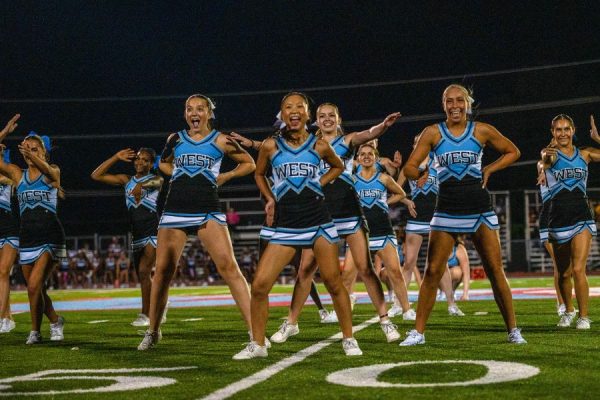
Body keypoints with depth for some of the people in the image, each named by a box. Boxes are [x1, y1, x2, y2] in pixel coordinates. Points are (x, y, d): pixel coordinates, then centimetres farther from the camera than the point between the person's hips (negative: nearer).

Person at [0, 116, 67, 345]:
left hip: (50, 237, -5)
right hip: (27, 237, 5)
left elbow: (47, 169, -27)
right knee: (37, 289, 10)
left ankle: (35, 331, -1)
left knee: (34, 285, -16)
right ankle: (55, 321, 35)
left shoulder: (52, 173, -2)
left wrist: (33, 156, -47)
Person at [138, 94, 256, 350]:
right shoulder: (175, 139, 11)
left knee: (228, 266, -14)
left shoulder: (220, 141, 4)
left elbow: (249, 164, 14)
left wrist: (223, 177, 2)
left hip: (207, 211, -2)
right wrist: (178, 174, 11)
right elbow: (163, 163, 30)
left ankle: (254, 328, -13)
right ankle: (153, 332, 16)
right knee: (163, 270, 1)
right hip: (175, 211, 3)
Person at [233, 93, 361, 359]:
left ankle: (348, 340, 16)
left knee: (333, 283, 1)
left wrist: (319, 183, 8)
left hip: (318, 222, 0)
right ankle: (258, 345, 7)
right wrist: (269, 199, 7)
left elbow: (338, 167, 23)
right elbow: (259, 174, 21)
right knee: (259, 286, -8)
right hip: (286, 225, 0)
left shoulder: (319, 146, 4)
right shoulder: (271, 146, 3)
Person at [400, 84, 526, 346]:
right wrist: (420, 174, -20)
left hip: (480, 211, 0)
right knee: (432, 272, -3)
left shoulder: (481, 131, 3)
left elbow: (513, 152, 14)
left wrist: (489, 170, 3)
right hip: (447, 211, 0)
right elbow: (409, 167, -1)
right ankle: (418, 332, 4)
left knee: (496, 271, 2)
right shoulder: (433, 133, 1)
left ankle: (513, 330, 12)